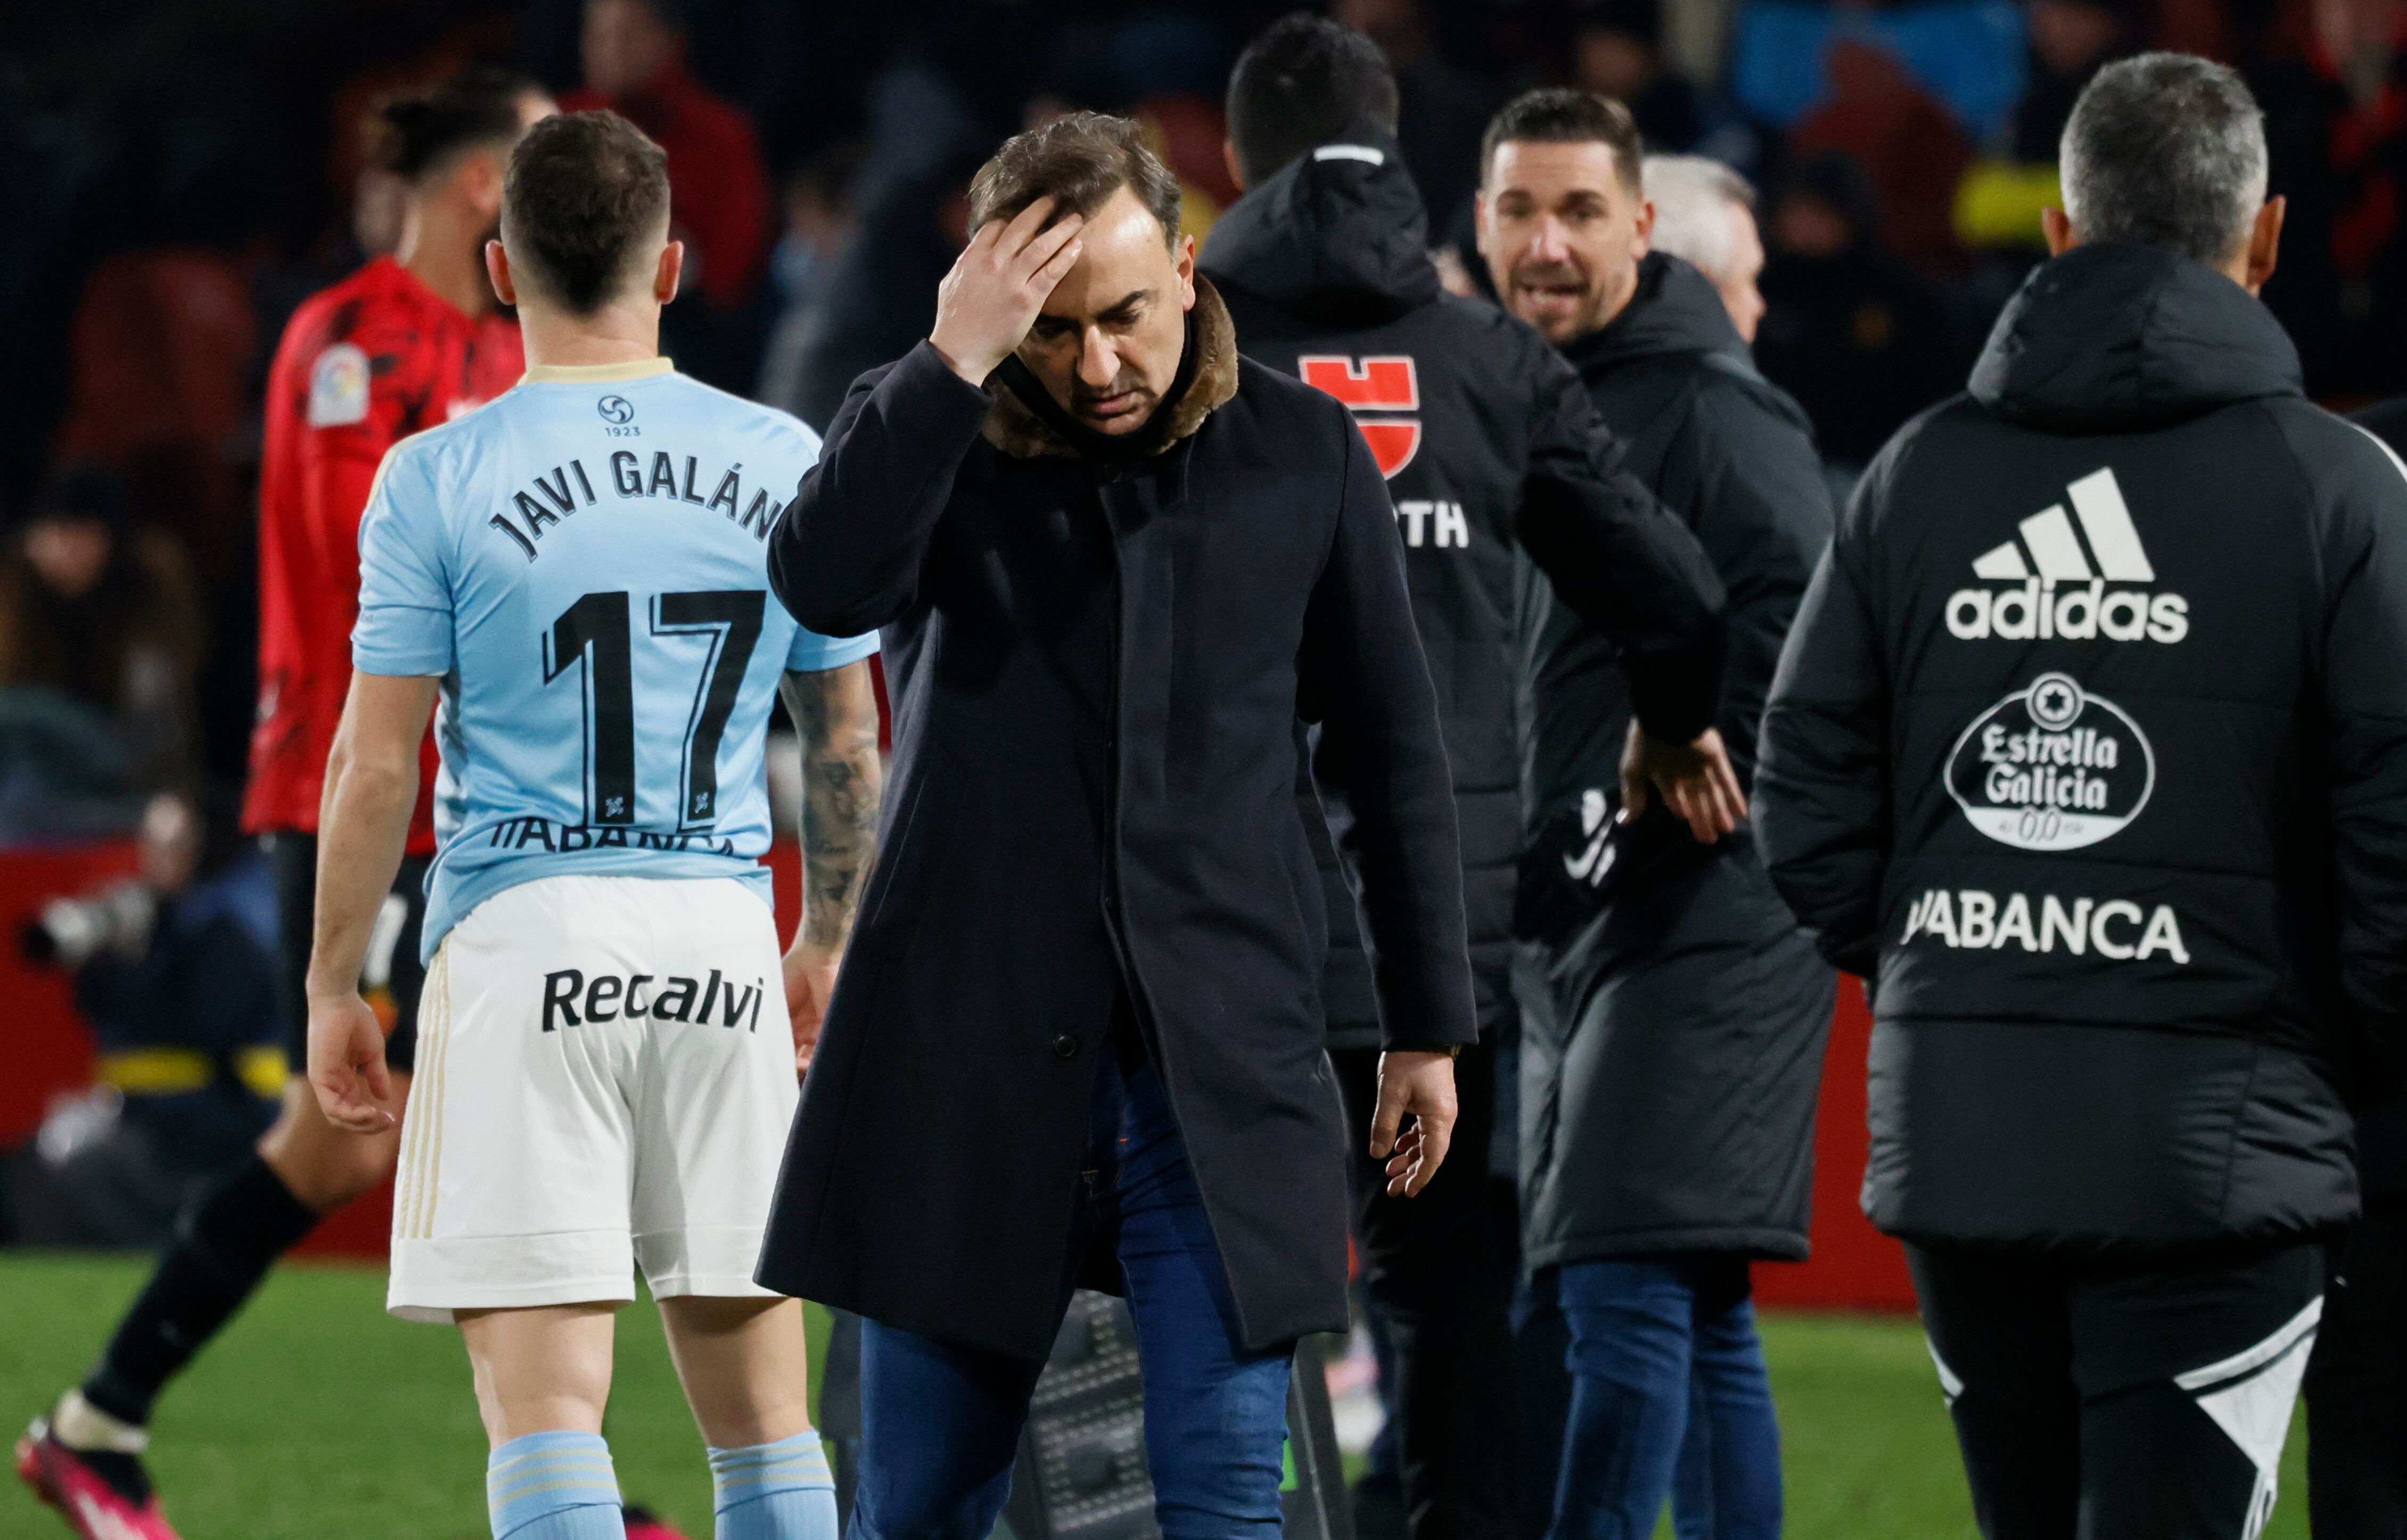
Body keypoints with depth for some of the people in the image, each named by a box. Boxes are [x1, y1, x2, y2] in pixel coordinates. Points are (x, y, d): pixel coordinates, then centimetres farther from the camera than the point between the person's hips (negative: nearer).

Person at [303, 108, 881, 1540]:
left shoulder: (438, 481, -4)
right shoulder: (785, 463, 5)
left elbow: (377, 763, -4)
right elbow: (852, 749, 12)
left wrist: (334, 986, 6)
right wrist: (827, 948, 26)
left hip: (525, 937, -3)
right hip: (726, 938, 3)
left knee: (546, 1408, -6)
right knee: (762, 1417, 11)